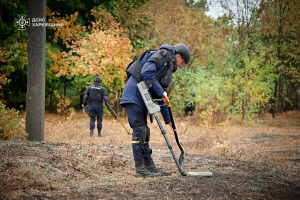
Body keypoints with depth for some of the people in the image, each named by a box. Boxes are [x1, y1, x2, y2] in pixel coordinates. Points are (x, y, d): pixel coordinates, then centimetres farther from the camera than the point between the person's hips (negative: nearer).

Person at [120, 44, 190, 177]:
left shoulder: (168, 68, 23)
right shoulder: (163, 55, -5)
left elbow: (161, 97, 25)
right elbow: (146, 73, -21)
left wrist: (168, 120, 23)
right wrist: (161, 92, -13)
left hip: (142, 98, 10)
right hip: (134, 95, -10)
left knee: (144, 131, 10)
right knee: (139, 130, -10)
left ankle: (149, 166, 14)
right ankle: (140, 168, -8)